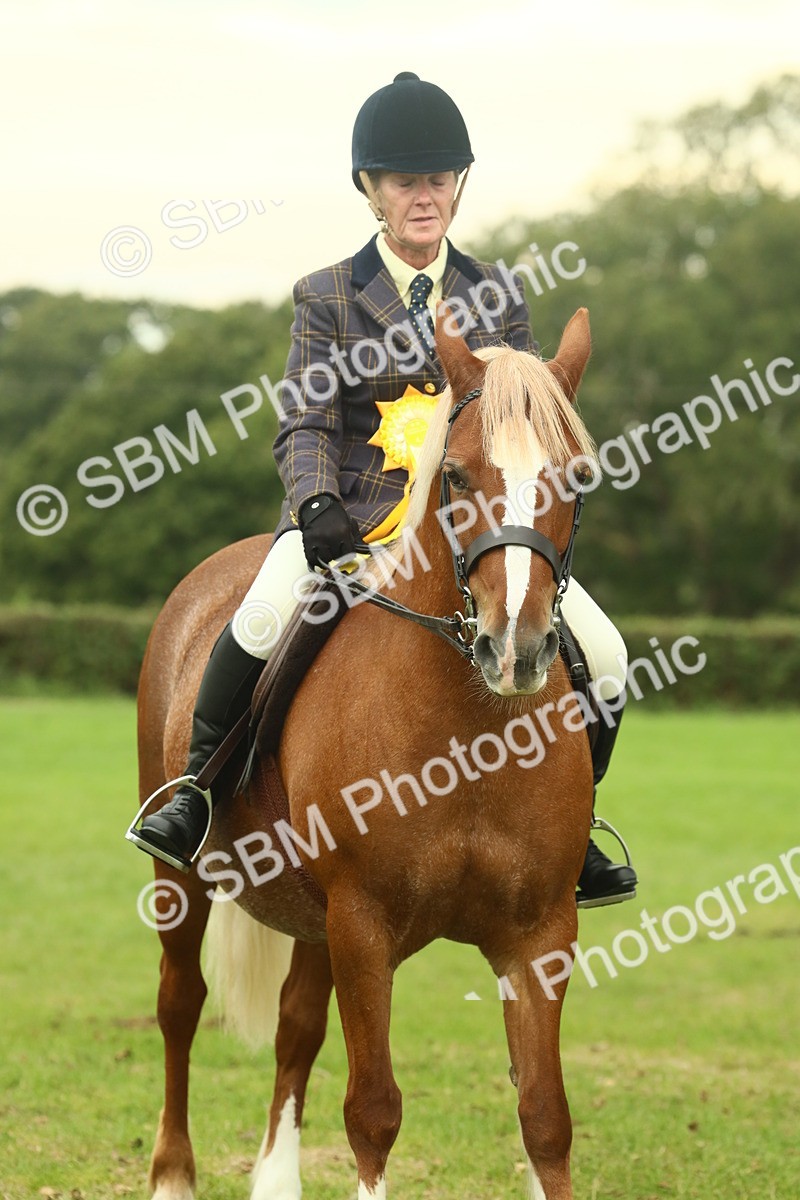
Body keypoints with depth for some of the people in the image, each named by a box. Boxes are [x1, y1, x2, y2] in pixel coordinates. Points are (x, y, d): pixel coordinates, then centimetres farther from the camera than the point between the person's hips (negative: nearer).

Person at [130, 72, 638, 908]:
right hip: (351, 512, -3)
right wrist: (317, 504, -23)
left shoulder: (496, 298, 13)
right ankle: (195, 792, -15)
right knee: (265, 615, -34)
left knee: (602, 655, -11)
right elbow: (305, 426, -2)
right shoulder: (327, 297, 5)